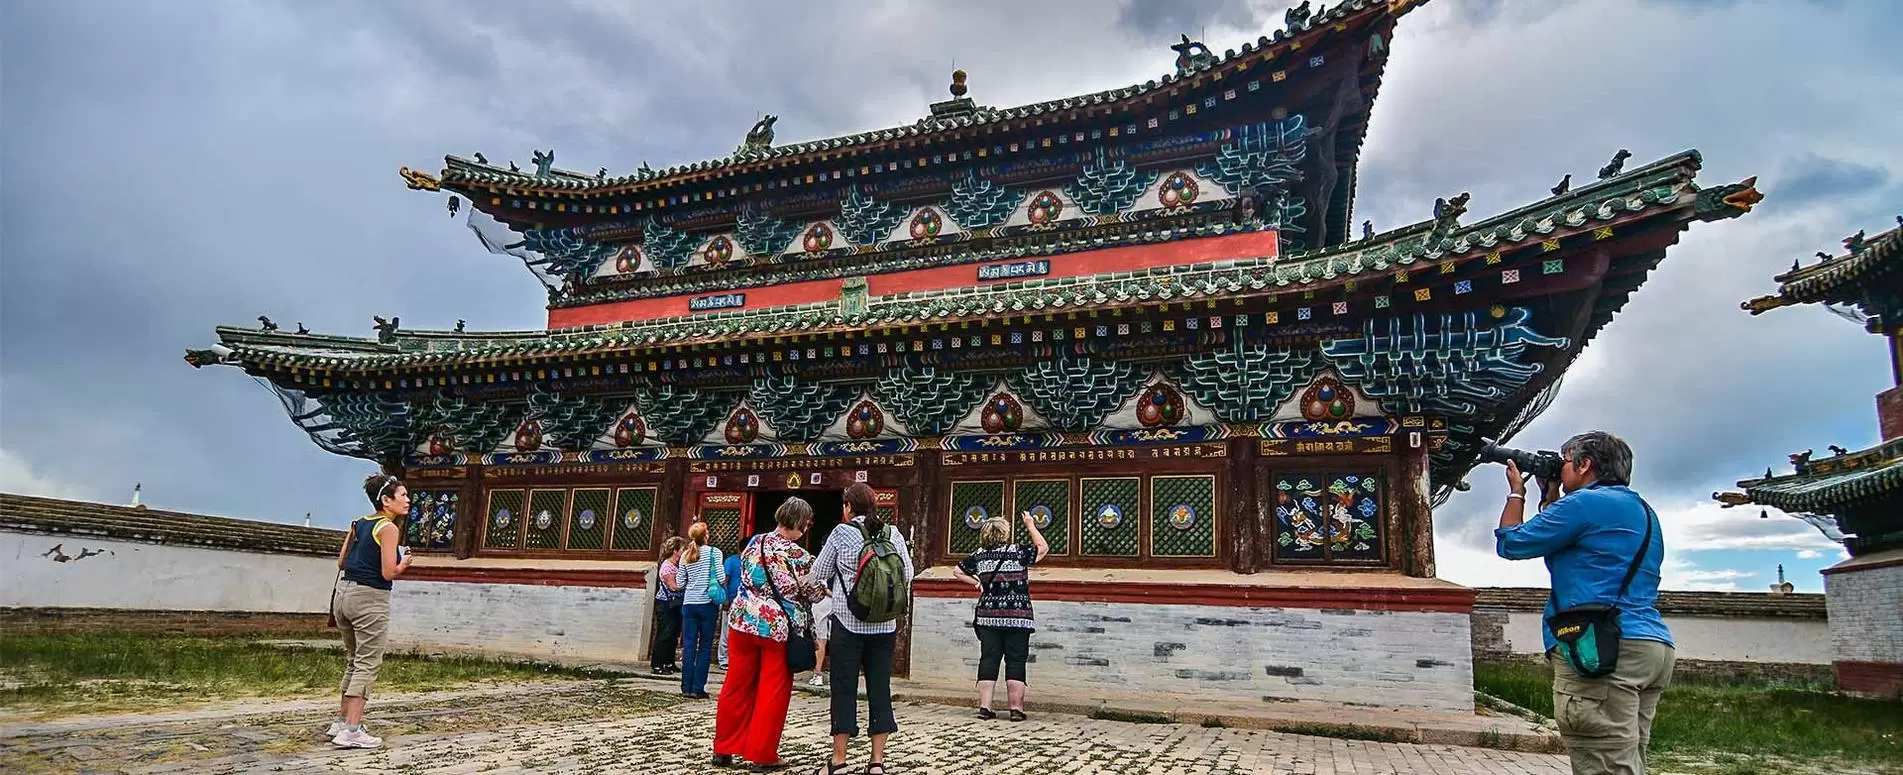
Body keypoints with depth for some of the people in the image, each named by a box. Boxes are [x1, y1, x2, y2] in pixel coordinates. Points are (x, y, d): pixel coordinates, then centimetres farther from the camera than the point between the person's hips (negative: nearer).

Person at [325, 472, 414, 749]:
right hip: (370, 598, -8)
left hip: (344, 592, 8)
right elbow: (389, 573, -16)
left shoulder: (358, 523, 11)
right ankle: (351, 731, -4)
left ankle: (341, 721, 27)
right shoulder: (389, 528, -12)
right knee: (367, 665, -2)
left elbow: (341, 562, 15)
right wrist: (404, 563, 3)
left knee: (353, 662, 21)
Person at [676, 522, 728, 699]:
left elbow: (680, 583, 7)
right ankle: (698, 688, 2)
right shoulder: (714, 552, -5)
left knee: (688, 646, 7)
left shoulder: (685, 555, 5)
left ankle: (686, 687, 8)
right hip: (708, 604, -3)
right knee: (705, 647, 3)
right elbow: (721, 578, -12)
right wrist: (723, 593, 6)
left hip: (689, 604, 3)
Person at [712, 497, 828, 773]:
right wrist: (825, 588, 18)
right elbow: (813, 593, -3)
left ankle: (723, 749, 22)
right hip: (779, 628, -5)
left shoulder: (754, 543, 1)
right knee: (773, 693, 5)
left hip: (744, 621, 5)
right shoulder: (799, 557, -14)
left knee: (737, 686, 13)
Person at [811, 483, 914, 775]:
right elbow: (908, 574, 7)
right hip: (885, 625, 3)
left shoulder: (841, 533, -5)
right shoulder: (893, 534, 2)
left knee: (844, 688, 5)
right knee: (880, 687, 8)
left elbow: (819, 573, 5)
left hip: (848, 622, -3)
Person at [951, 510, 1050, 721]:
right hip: (1017, 617, -3)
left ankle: (984, 706, 5)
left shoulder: (979, 555, 5)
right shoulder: (1018, 553, -7)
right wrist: (1031, 526, 16)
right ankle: (1016, 708, 5)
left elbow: (956, 572, 15)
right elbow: (1043, 547, 7)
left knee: (988, 659, 6)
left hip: (988, 616, 3)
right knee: (1016, 662, 3)